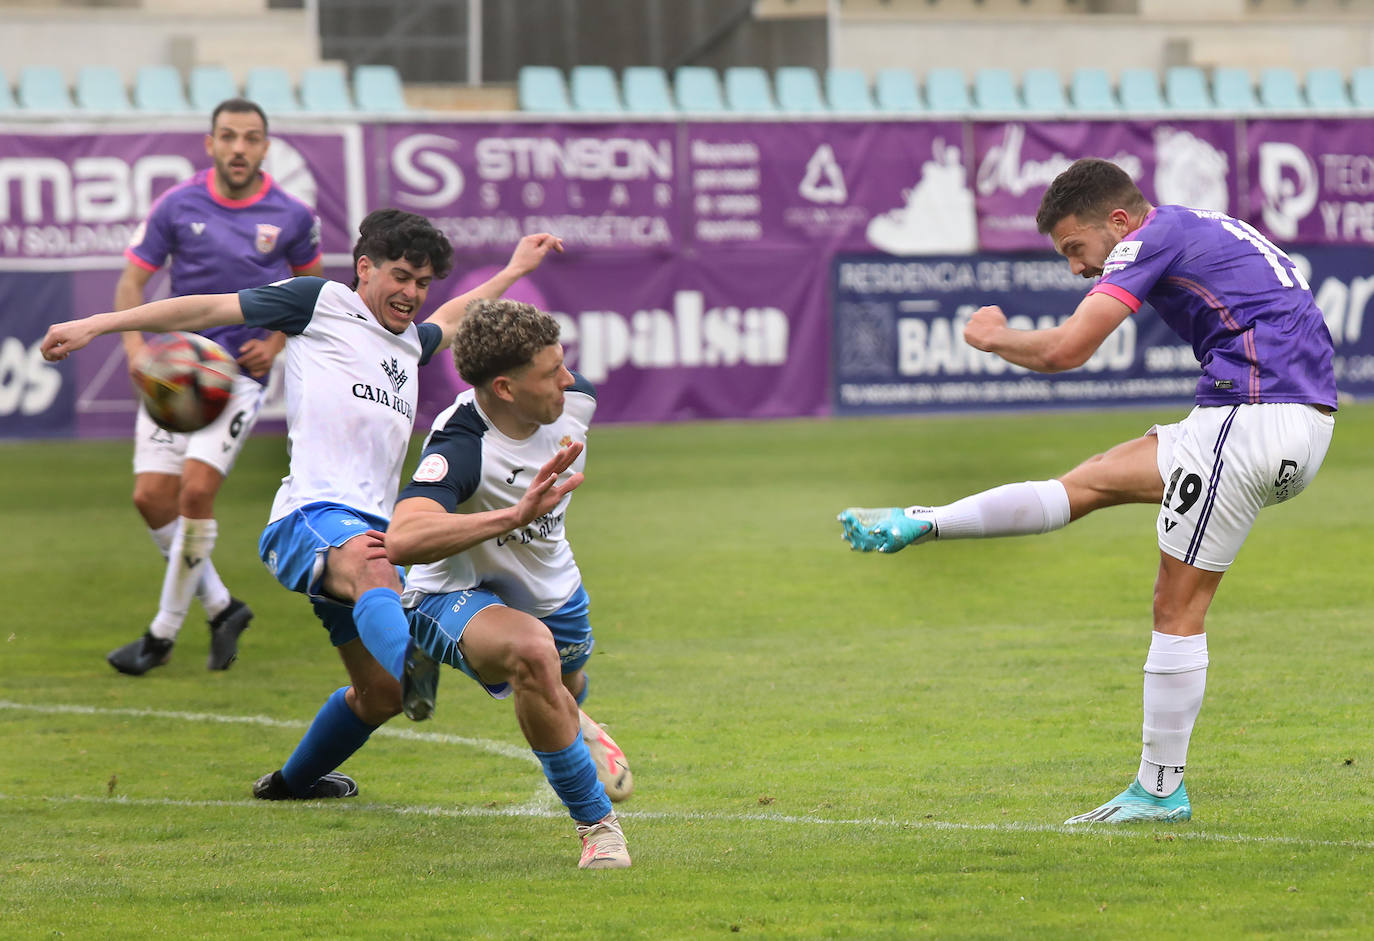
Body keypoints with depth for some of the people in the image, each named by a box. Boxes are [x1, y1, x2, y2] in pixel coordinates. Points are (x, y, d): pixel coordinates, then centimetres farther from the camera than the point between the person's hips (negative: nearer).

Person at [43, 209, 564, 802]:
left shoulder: (410, 342, 28)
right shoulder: (322, 303, 7)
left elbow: (449, 323, 54)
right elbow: (208, 310, 5)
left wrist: (515, 271, 59)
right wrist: (97, 325, 1)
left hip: (368, 535, 8)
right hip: (311, 515, -8)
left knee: (378, 695, 9)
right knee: (372, 567, -41)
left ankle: (295, 781, 36)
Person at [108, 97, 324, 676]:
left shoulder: (291, 216, -1)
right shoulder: (177, 206, -2)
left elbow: (310, 282, 16)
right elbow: (131, 281, 3)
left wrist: (278, 342, 0)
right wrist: (136, 347, -14)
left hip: (241, 372, -2)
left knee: (197, 489, -17)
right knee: (152, 496, -4)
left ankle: (164, 633, -5)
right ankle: (220, 607, 17)